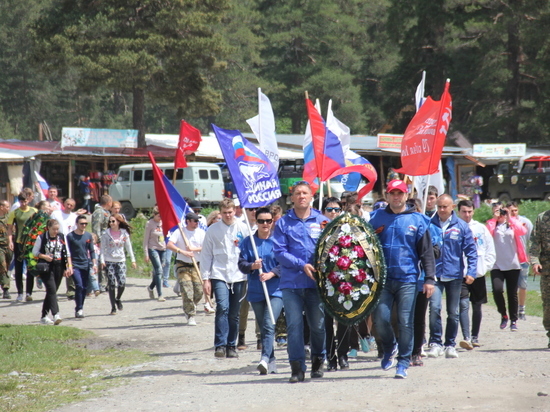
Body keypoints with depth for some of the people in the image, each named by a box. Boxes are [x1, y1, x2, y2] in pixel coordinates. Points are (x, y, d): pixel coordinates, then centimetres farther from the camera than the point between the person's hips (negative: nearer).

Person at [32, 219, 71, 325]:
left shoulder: (62, 237, 8)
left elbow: (67, 253, 11)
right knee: (52, 290, -17)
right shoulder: (41, 238, -2)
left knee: (51, 292, 8)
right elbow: (35, 251, 3)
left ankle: (44, 316, 17)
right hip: (46, 268, -4)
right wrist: (44, 256, -14)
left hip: (58, 268, 4)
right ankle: (56, 314, -27)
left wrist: (69, 266, 3)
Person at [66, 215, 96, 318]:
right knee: (79, 286, -18)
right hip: (75, 266, -4)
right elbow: (67, 252, -4)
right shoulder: (70, 236, -5)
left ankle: (80, 308, 19)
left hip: (86, 265, 4)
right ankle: (79, 309, -12)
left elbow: (91, 251, 13)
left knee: (84, 288, 6)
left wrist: (94, 264, 6)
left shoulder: (88, 236, 7)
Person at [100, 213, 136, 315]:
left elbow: (128, 247, 11)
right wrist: (102, 260, -11)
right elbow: (102, 248, 0)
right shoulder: (106, 234, 0)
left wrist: (133, 260, 8)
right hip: (109, 262, -1)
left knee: (122, 283, -12)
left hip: (121, 261, 1)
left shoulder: (124, 234, 4)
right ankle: (113, 307, 4)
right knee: (112, 284, -5)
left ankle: (118, 299, 19)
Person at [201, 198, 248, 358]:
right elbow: (206, 255, 6)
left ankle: (231, 346, 14)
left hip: (238, 276, 1)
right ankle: (220, 345, -15)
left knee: (234, 313, 6)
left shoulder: (243, 228, 5)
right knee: (222, 308, -16)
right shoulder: (213, 230, 4)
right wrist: (205, 278, 1)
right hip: (219, 275, -1)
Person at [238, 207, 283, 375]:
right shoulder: (247, 242, 8)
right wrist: (252, 266, -15)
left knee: (269, 325, -18)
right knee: (263, 328, 9)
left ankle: (265, 359, -26)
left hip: (276, 290, -4)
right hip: (255, 291, 4)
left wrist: (271, 274, -17)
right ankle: (271, 363, 17)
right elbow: (241, 264, 5)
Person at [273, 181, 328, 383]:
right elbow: (279, 252, -1)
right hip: (292, 282, -1)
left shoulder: (322, 221, 9)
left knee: (318, 325, 5)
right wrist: (302, 265, -13)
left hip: (316, 281, 1)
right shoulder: (283, 223, 6)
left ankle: (318, 361, 26)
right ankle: (297, 367, 0)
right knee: (294, 325, -5)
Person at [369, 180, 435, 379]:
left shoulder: (417, 220, 5)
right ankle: (390, 348, 22)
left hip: (407, 279, -1)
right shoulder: (377, 218, 8)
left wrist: (429, 278, -2)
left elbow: (426, 252, 4)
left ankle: (403, 362, 10)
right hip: (383, 278, 1)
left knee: (405, 323, -1)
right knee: (380, 319, -6)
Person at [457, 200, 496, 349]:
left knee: (477, 307, 11)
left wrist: (485, 267, -2)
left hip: (478, 274, 3)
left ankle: (475, 337, 21)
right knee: (463, 305, -14)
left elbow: (491, 251, 9)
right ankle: (466, 338, -20)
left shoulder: (481, 228, 6)